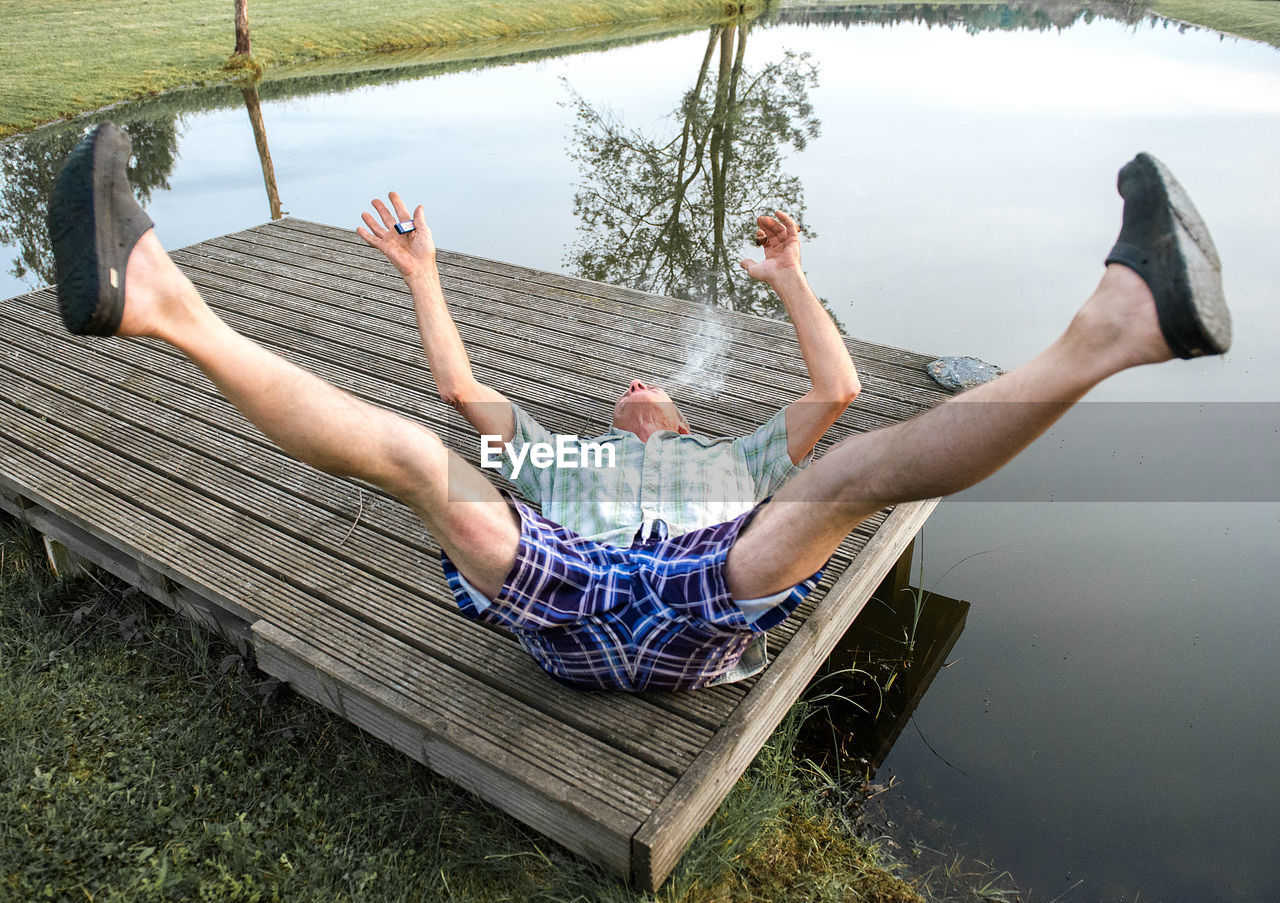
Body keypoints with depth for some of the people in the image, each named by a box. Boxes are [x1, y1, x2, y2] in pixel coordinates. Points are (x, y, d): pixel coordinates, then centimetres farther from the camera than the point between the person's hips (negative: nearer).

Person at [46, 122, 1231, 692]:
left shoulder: (739, 463, 36)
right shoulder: (559, 459, 38)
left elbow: (837, 389, 30)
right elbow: (460, 386, 38)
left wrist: (790, 278, 33)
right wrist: (421, 274, 42)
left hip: (697, 617, 0)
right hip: (566, 614, 1)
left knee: (861, 465, -20)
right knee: (402, 449, -14)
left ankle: (1111, 329, -34)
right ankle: (163, 309, -23)